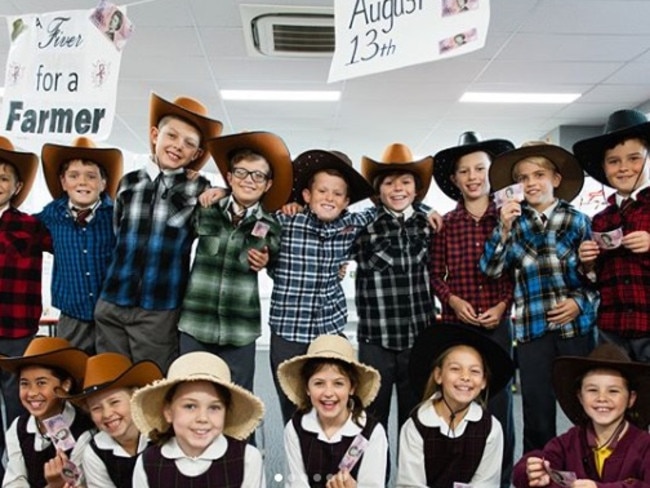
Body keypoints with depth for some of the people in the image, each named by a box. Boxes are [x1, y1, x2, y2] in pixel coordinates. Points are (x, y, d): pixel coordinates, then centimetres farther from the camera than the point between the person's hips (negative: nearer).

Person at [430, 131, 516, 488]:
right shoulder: (445, 224, 3)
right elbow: (435, 274, 7)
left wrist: (503, 305, -8)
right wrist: (453, 300, -9)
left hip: (498, 322, -1)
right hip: (456, 323, 1)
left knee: (498, 399, 4)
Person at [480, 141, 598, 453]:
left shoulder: (577, 221, 5)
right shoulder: (513, 222, 6)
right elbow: (491, 269, -6)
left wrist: (581, 302, -10)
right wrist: (504, 229, -17)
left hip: (576, 325, 0)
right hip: (532, 329, 0)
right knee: (537, 417, 6)